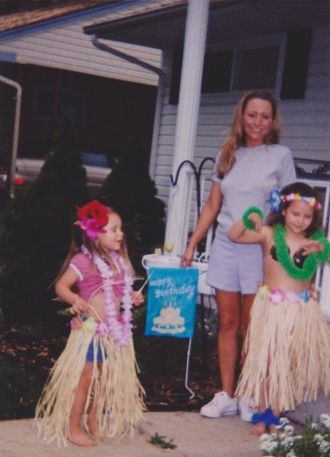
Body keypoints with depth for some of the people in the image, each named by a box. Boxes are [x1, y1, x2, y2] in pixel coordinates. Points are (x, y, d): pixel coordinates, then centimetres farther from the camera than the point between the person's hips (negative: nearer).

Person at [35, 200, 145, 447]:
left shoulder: (118, 260, 7)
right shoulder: (83, 260, -17)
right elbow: (61, 285, -18)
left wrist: (132, 296, 8)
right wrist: (75, 300, -35)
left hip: (114, 331, 7)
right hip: (90, 330, -7)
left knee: (106, 379, 15)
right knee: (84, 380, 2)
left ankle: (94, 422, 31)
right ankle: (73, 429, 16)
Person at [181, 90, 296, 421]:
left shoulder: (281, 156, 0)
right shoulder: (227, 155, 10)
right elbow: (212, 205, 13)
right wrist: (192, 244, 10)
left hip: (260, 249, -3)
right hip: (225, 246, 3)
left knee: (251, 328, 3)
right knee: (227, 323, 7)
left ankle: (248, 398, 14)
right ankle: (226, 395, 15)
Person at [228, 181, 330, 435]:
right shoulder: (269, 233, -5)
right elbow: (234, 236, -4)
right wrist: (249, 218, -19)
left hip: (301, 309, 2)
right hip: (272, 307, -2)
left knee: (288, 363, 8)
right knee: (266, 360, 5)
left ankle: (274, 414, 21)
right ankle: (262, 413, 18)